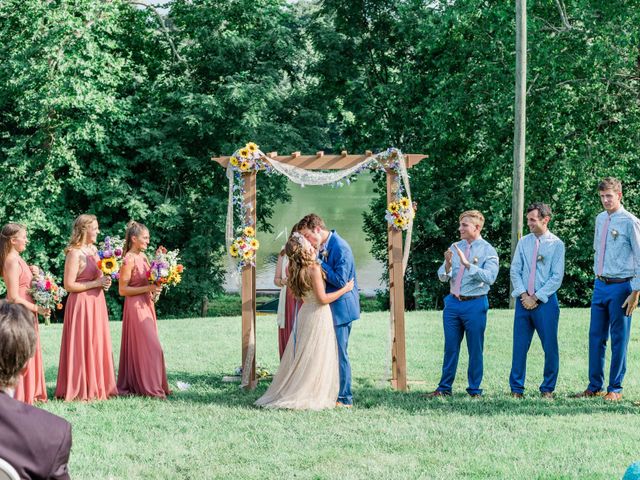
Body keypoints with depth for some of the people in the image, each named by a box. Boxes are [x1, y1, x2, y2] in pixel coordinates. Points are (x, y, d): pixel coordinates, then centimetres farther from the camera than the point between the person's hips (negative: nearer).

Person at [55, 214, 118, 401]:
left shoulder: (93, 249, 11)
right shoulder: (74, 253, -14)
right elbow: (69, 285, -17)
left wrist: (105, 281, 3)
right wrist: (97, 283, -17)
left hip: (96, 302, 8)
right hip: (81, 304, -8)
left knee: (98, 345, 11)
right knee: (83, 347, -3)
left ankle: (97, 386, 18)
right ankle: (82, 390, 5)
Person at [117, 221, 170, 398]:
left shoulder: (143, 256, 10)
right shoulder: (129, 260, -14)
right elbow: (122, 290, -15)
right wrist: (148, 288, -20)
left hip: (146, 304, 9)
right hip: (135, 306, -9)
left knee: (141, 347, 11)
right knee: (149, 347, -8)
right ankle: (149, 387, -2)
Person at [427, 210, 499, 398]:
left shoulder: (488, 251, -5)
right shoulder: (455, 248, 9)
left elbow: (490, 277, -20)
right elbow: (442, 277, 7)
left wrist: (467, 264, -28)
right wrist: (448, 263, -14)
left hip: (475, 304, -4)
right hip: (453, 303, 4)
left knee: (475, 350, 4)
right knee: (450, 347, 10)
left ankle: (475, 390, 14)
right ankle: (444, 388, 18)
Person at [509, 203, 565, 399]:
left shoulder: (556, 244, -2)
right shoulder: (523, 242, 9)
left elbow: (556, 277, -6)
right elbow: (515, 271, 7)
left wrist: (536, 297, -10)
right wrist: (523, 295, -6)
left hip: (545, 301, -3)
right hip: (524, 300, 3)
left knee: (550, 347, 0)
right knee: (519, 345, 2)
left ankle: (547, 389, 12)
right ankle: (516, 388, 10)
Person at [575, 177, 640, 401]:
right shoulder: (600, 219, 9)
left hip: (620, 286, -6)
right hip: (600, 285, 6)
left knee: (618, 339, 2)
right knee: (596, 337, 9)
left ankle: (615, 389, 11)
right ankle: (594, 386, 19)